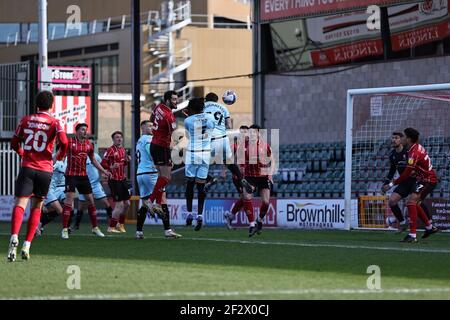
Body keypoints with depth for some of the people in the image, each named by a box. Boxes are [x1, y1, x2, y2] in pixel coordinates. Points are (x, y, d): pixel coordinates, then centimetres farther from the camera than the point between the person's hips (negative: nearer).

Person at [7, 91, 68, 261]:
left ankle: (14, 237, -39)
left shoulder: (26, 120, 9)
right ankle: (27, 246, 7)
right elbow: (64, 141, -14)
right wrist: (60, 156, 7)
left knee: (20, 204, -12)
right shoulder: (54, 122, 2)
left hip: (27, 167, 0)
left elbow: (14, 143, 15)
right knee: (37, 207, 15)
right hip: (45, 169, 0)